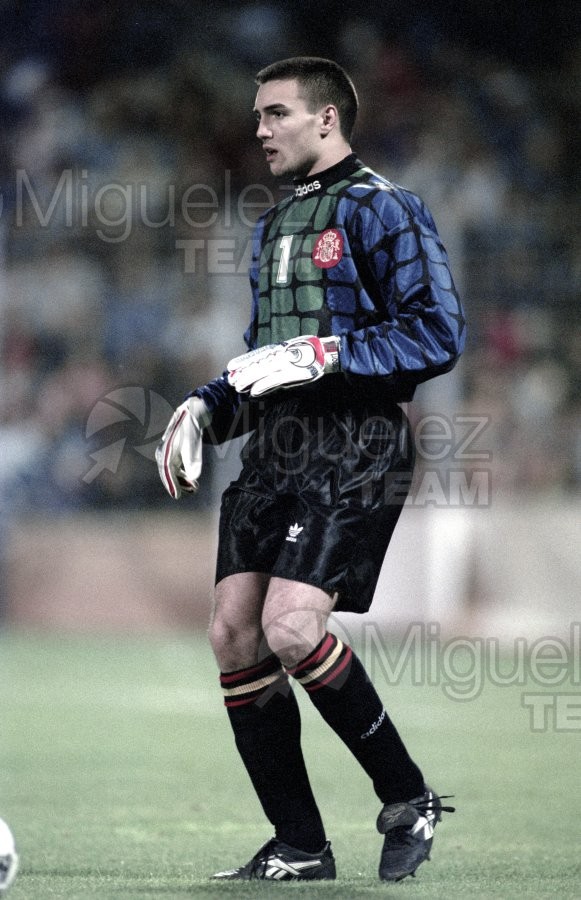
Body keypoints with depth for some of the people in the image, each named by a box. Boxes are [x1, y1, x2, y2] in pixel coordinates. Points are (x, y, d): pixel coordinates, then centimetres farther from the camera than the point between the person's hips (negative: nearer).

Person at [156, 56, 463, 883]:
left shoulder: (381, 210, -4)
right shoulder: (273, 226, 22)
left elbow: (439, 335, -13)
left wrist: (322, 356, -18)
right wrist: (205, 408, 13)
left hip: (354, 454, -8)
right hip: (273, 454, 8)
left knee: (290, 629, -21)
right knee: (234, 634, -3)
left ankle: (409, 798, -1)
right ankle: (298, 847, 5)